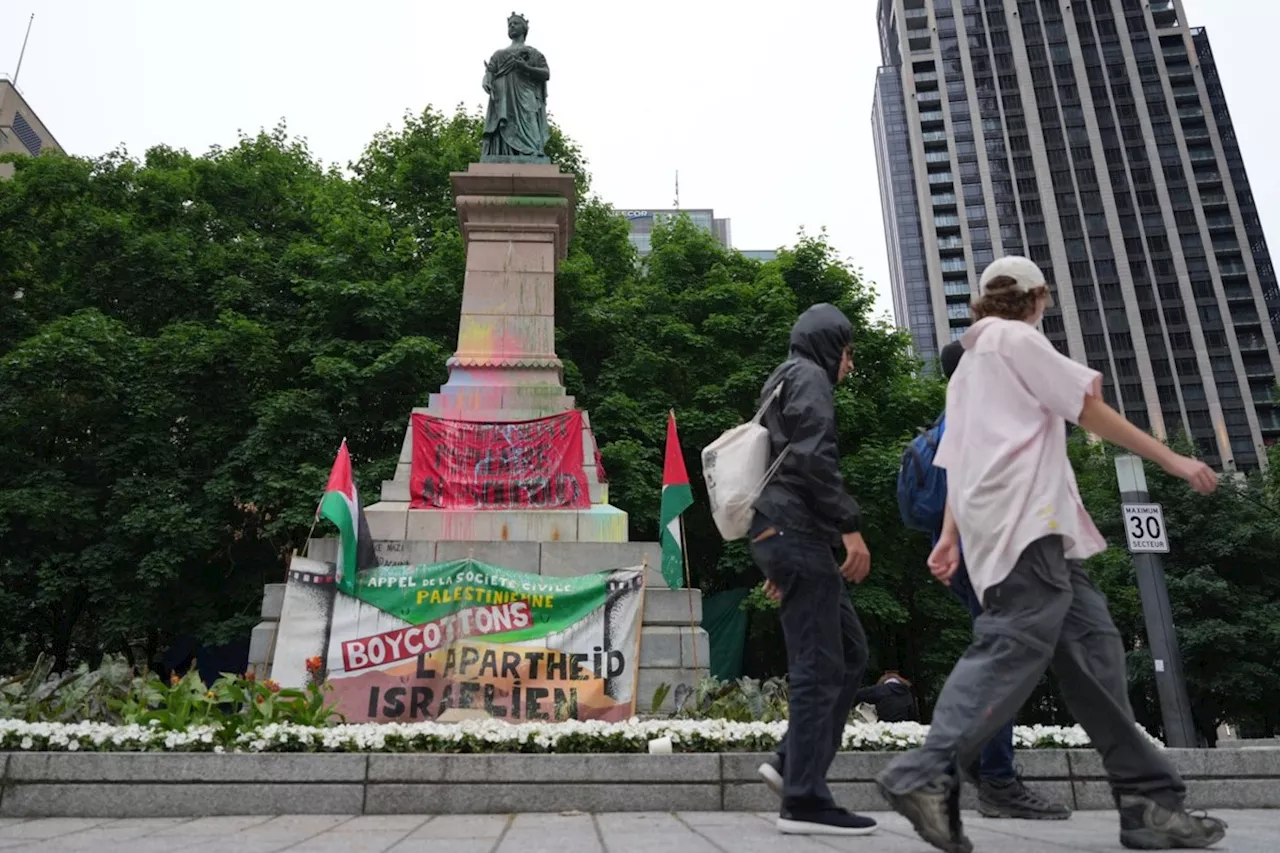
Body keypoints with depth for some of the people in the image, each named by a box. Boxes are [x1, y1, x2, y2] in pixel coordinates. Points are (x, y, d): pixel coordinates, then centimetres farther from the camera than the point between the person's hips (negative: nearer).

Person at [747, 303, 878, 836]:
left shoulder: (781, 384, 29)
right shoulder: (808, 376, 0)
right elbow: (813, 458, -17)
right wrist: (849, 526, -18)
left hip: (782, 533, 10)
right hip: (797, 531, -10)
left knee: (851, 654, 10)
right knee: (819, 665, -8)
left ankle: (792, 762, 7)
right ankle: (804, 800, -5)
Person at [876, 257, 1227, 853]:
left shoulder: (969, 365, 29)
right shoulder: (1017, 339, 4)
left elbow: (957, 458, 23)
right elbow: (1091, 412, 2)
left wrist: (949, 535, 19)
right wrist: (1171, 459, 10)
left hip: (1014, 527, 10)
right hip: (1026, 519, -9)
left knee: (1093, 651, 6)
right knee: (1014, 648, -18)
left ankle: (1147, 802, 7)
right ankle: (924, 777, -24)